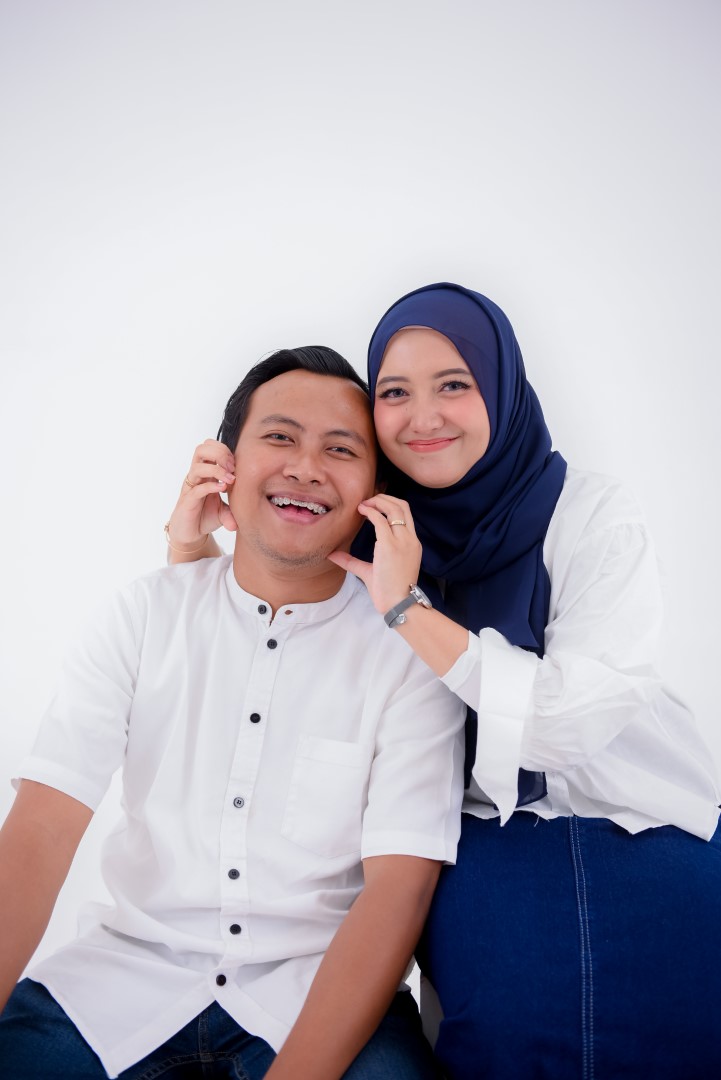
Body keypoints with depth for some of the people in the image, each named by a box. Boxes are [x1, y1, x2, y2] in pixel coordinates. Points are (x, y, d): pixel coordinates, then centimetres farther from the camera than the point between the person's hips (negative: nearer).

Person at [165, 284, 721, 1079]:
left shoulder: (591, 516, -8)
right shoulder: (369, 532, 1)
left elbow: (575, 718, -20)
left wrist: (404, 610, -22)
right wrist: (191, 547, -9)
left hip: (642, 827, -1)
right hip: (489, 839, 2)